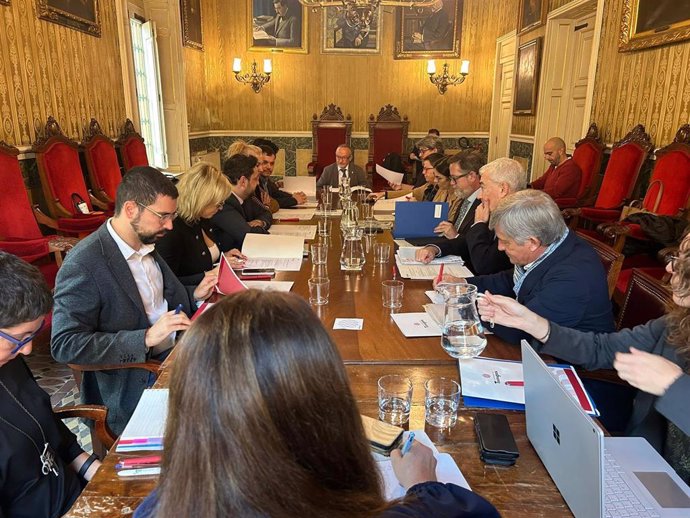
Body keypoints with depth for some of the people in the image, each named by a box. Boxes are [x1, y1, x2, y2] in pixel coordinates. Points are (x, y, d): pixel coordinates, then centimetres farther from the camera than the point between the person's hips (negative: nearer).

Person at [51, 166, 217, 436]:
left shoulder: (147, 244, 7)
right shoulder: (83, 264, -17)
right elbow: (64, 345, -21)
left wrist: (194, 295, 2)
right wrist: (147, 338, -27)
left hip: (176, 355, 8)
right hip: (132, 390, -7)